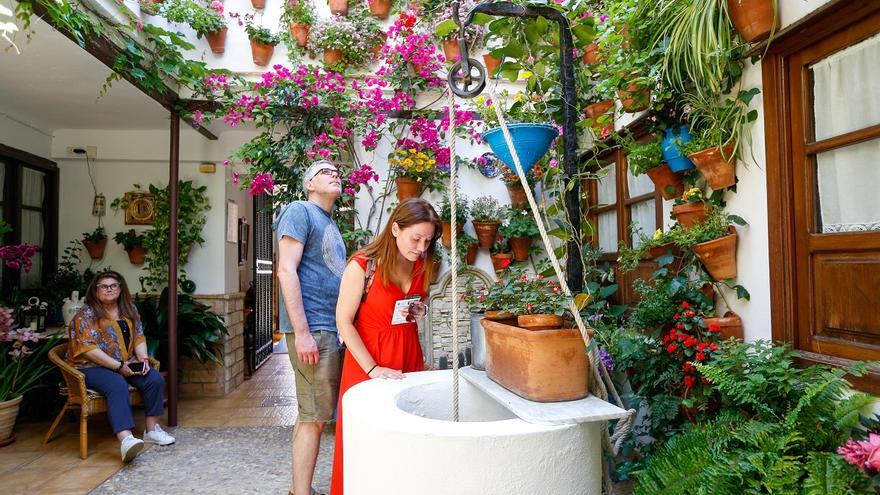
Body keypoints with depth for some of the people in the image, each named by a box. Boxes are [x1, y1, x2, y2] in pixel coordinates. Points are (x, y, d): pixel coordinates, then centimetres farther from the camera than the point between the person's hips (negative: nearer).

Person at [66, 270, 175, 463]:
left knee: (155, 379, -17)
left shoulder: (129, 310, 12)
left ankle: (152, 429, -8)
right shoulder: (86, 314, -7)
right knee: (117, 385, -35)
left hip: (127, 364, 6)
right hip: (93, 367, -6)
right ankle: (125, 439, -49)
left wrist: (143, 358, -8)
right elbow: (88, 348, -16)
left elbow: (139, 338, 12)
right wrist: (118, 366, -21)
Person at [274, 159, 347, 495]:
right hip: (312, 328, -9)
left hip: (334, 329, 9)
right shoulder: (299, 211, -4)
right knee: (314, 416, -4)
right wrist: (302, 331, -20)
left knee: (315, 414, 14)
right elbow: (287, 271, -14)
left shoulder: (330, 224, 21)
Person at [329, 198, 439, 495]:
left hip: (410, 358, 5)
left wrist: (420, 312, 2)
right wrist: (373, 369, -16)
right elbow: (344, 321, -13)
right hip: (368, 363, -5)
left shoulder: (422, 266, 4)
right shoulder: (362, 266, -15)